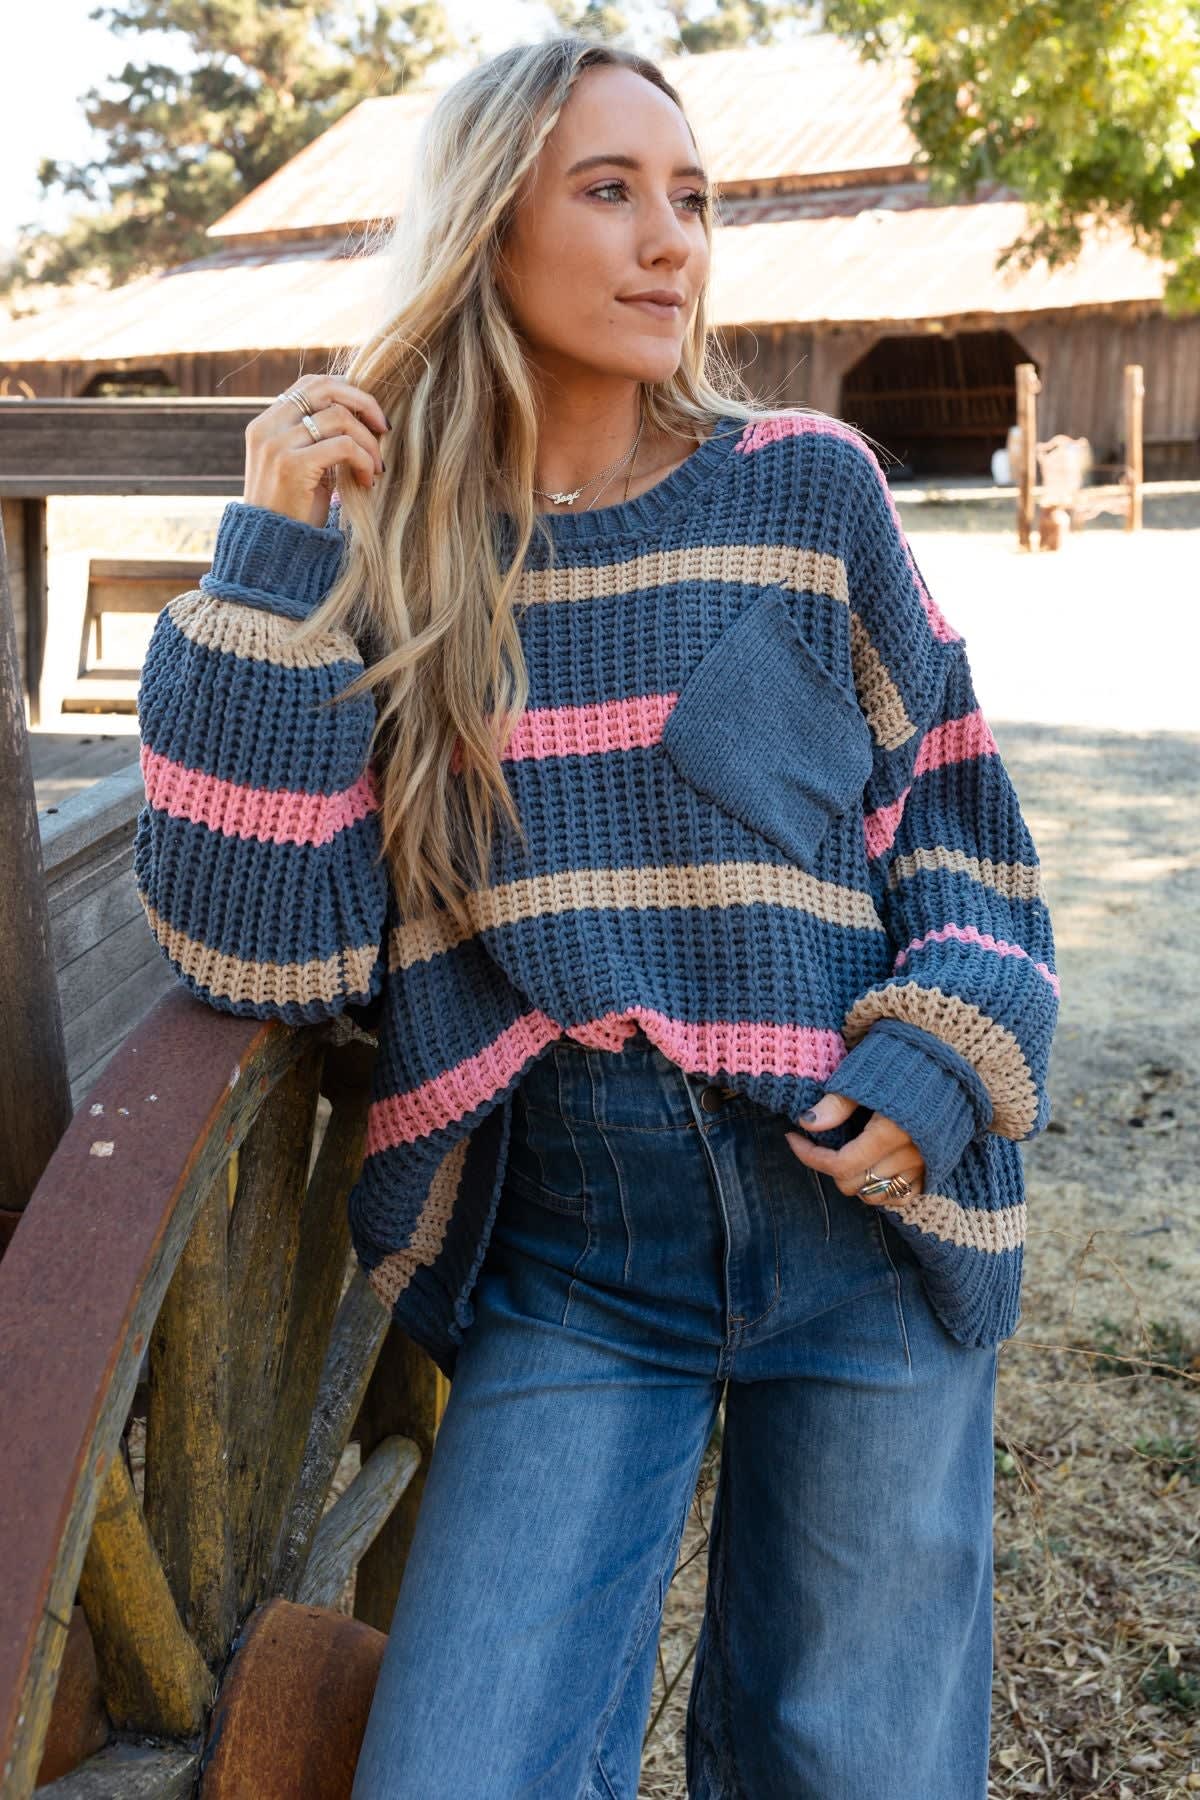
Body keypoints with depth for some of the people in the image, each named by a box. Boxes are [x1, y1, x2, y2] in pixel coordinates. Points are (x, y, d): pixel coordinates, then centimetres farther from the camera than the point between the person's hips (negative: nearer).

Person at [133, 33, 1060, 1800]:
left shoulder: (806, 487, 0)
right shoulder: (380, 553, -1)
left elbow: (960, 810, 7)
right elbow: (259, 940, -11)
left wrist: (937, 1068, -9)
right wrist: (274, 556, -14)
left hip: (860, 1218, 1)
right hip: (565, 1260, 0)